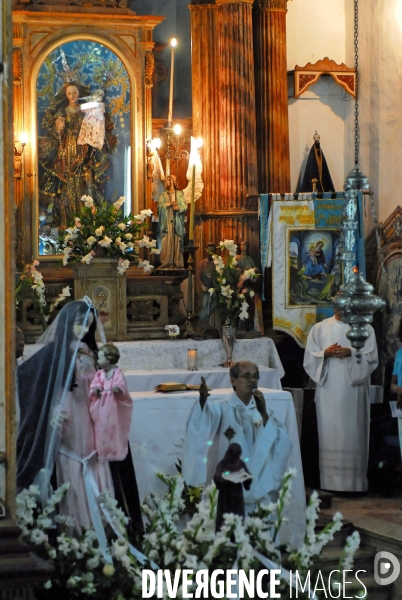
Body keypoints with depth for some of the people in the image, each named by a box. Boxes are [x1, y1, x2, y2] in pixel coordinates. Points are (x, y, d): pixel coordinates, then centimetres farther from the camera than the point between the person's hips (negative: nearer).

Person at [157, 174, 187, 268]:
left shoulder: (180, 194, 12)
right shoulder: (163, 195, 13)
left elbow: (185, 206, 3)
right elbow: (160, 205, -4)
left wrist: (178, 207, -17)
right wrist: (170, 204, -17)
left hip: (177, 222, 0)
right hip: (167, 222, 0)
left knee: (177, 242, -3)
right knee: (167, 242, -7)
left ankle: (177, 262, -2)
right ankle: (166, 262, -8)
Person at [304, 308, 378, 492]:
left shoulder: (365, 329, 6)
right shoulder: (319, 328, 10)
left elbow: (371, 358, -1)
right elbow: (309, 358, 5)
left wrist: (351, 353, -17)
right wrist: (325, 353, -13)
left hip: (353, 392, -1)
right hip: (328, 392, 1)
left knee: (353, 434, -3)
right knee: (329, 434, -1)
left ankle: (354, 482, 2)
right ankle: (330, 482, 3)